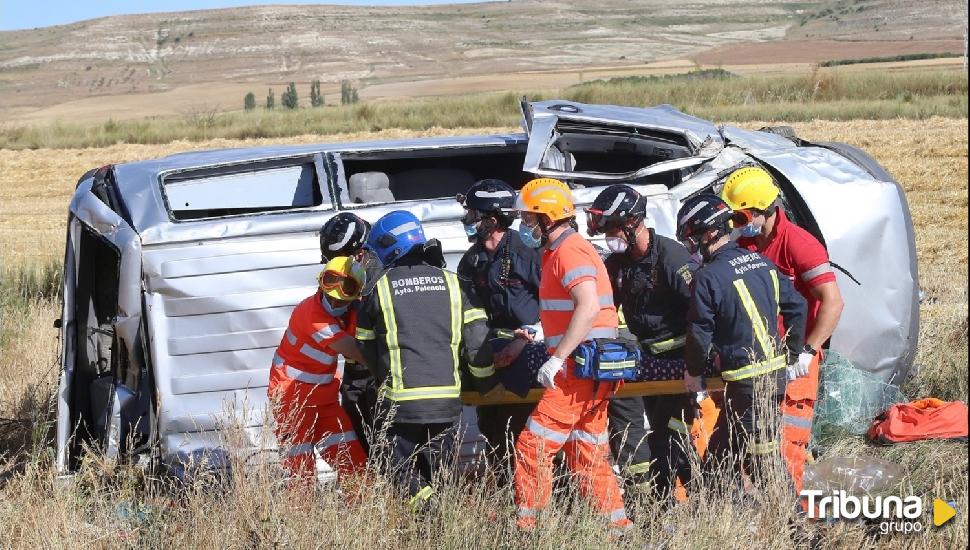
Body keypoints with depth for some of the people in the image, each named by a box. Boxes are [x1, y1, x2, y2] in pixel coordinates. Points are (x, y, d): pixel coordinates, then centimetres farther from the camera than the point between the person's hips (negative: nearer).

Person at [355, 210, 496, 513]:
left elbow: (366, 346, 12)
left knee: (404, 471, 9)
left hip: (400, 400, -3)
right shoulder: (451, 283, 7)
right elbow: (477, 338, 3)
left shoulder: (380, 289, 1)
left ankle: (422, 500, -15)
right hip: (447, 400, 3)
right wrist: (486, 381, 16)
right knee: (440, 473, 15)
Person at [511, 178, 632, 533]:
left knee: (534, 445, -7)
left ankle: (525, 527, -3)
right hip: (590, 370, 10)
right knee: (588, 456, 13)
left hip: (579, 370, -10)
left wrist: (557, 360, -26)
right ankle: (620, 528, 15)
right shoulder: (558, 251, 20)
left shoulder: (569, 250, -12)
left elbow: (588, 307, -26)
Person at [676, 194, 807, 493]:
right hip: (777, 374, 9)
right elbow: (797, 306, 12)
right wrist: (791, 355, 20)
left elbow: (700, 333, -10)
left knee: (763, 466, -2)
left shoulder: (707, 277, -15)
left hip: (746, 381, -9)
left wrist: (694, 372, 7)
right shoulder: (762, 262, 8)